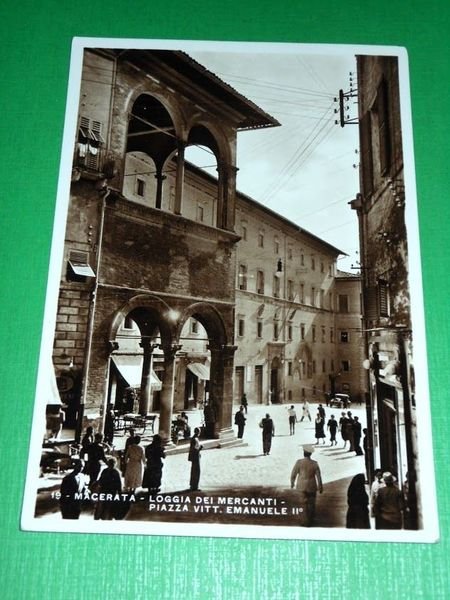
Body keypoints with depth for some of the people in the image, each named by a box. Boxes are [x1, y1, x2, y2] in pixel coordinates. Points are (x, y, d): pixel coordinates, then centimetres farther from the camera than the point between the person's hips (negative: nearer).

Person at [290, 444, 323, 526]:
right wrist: (320, 487, 7)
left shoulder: (299, 462, -17)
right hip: (312, 486, 1)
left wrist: (292, 482, 9)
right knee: (312, 503, 19)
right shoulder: (315, 463, -13)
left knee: (304, 504, 10)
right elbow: (319, 476, -7)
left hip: (301, 486, -1)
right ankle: (311, 519, 33)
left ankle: (307, 522, 13)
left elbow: (293, 474, -9)